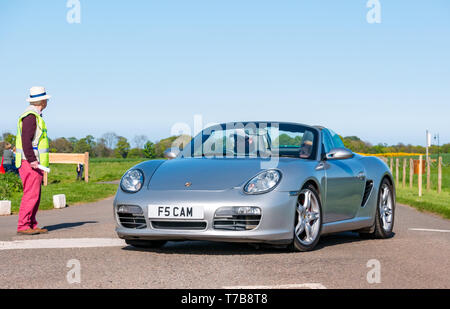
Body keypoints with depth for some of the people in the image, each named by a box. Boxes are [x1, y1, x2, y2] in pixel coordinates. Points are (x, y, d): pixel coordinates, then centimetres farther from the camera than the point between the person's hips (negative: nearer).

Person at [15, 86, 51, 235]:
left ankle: (32, 225, 13)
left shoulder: (35, 116, 19)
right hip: (30, 163, -10)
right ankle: (23, 226, -12)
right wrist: (32, 160, -24)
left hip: (33, 163, 10)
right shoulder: (31, 116, -13)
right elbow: (26, 140, -21)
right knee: (31, 194, -12)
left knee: (35, 195, 10)